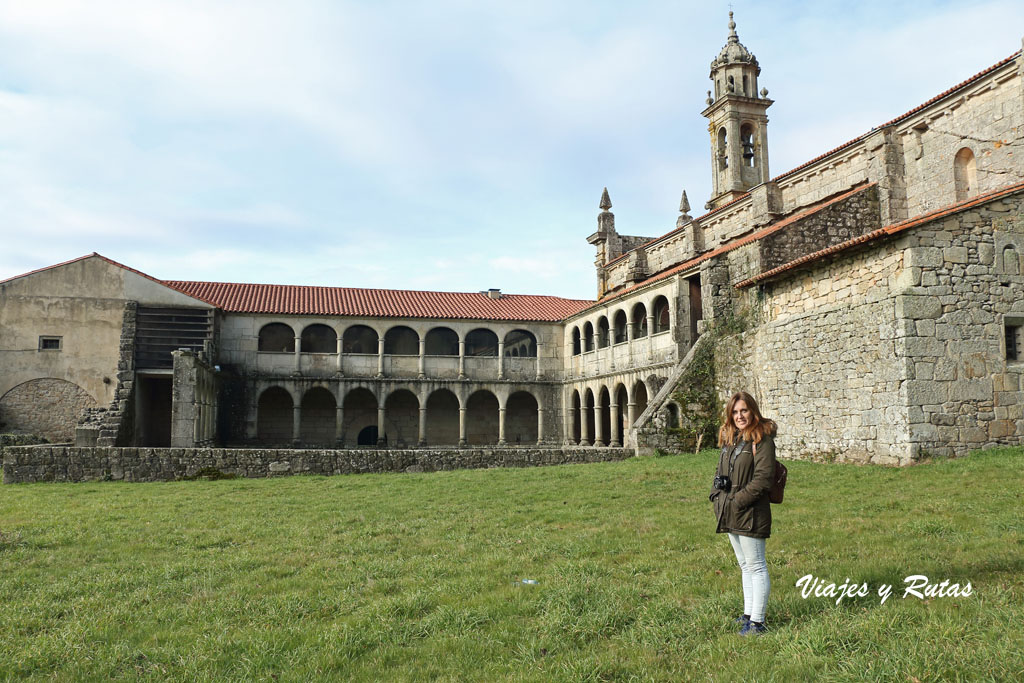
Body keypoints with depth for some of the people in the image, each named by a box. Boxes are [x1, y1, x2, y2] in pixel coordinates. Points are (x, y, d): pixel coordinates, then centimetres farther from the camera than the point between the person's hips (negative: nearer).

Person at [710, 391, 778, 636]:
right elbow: (720, 471, 21)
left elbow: (763, 478, -19)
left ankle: (757, 622, 7)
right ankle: (748, 614, 30)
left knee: (756, 567, 0)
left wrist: (738, 501, -18)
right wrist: (717, 495, 5)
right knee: (745, 566, 18)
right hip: (729, 514, 9)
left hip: (751, 514, -9)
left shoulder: (762, 439, -13)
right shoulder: (729, 439, 13)